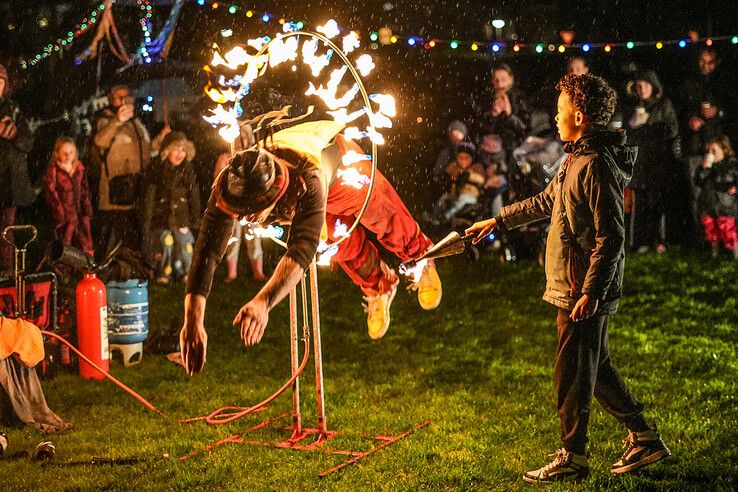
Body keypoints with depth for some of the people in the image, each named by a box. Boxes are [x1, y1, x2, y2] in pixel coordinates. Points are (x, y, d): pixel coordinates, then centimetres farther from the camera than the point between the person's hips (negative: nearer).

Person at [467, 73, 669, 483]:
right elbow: (545, 202, 28)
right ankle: (644, 438, 24)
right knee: (596, 368, 17)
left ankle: (572, 459, 9)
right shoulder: (578, 159, 13)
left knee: (572, 374, -1)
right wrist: (497, 222, 35)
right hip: (576, 290, 10)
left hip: (584, 293, -10)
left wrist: (591, 292, -24)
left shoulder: (596, 166, -19)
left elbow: (611, 237, -23)